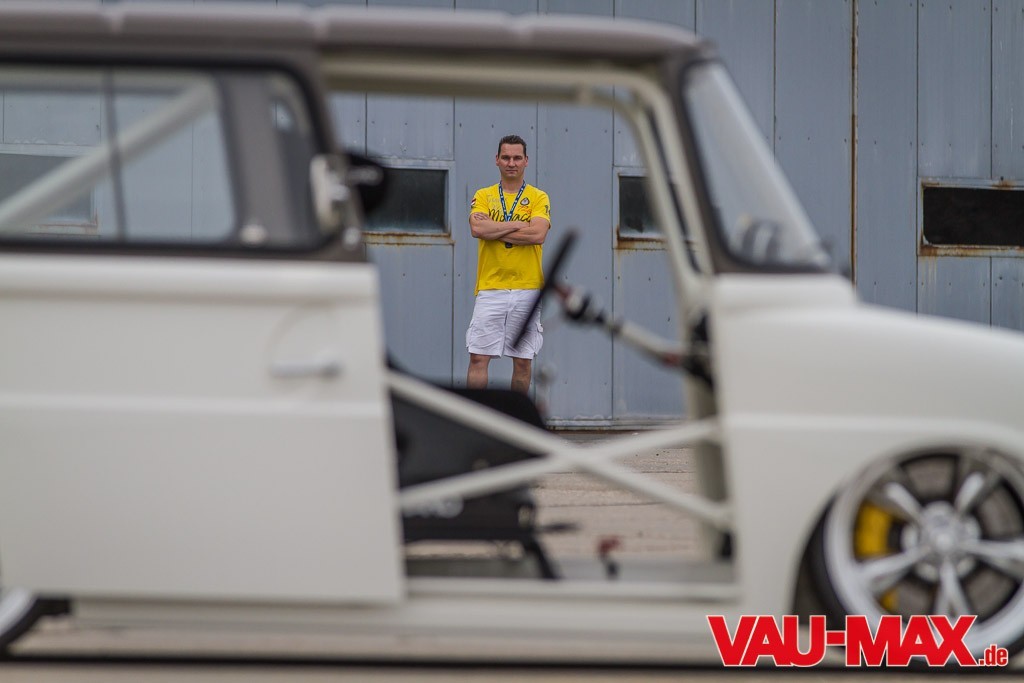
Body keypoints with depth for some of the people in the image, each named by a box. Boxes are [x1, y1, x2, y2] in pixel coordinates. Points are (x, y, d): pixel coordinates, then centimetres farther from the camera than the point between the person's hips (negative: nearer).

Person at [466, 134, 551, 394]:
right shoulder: (483, 196, 9)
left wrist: (494, 230, -10)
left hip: (527, 290, 0)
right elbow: (477, 228, -10)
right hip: (490, 288, 0)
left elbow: (538, 234, -12)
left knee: (523, 360, 4)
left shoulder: (539, 198, 5)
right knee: (478, 357, -5)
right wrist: (518, 225, -10)